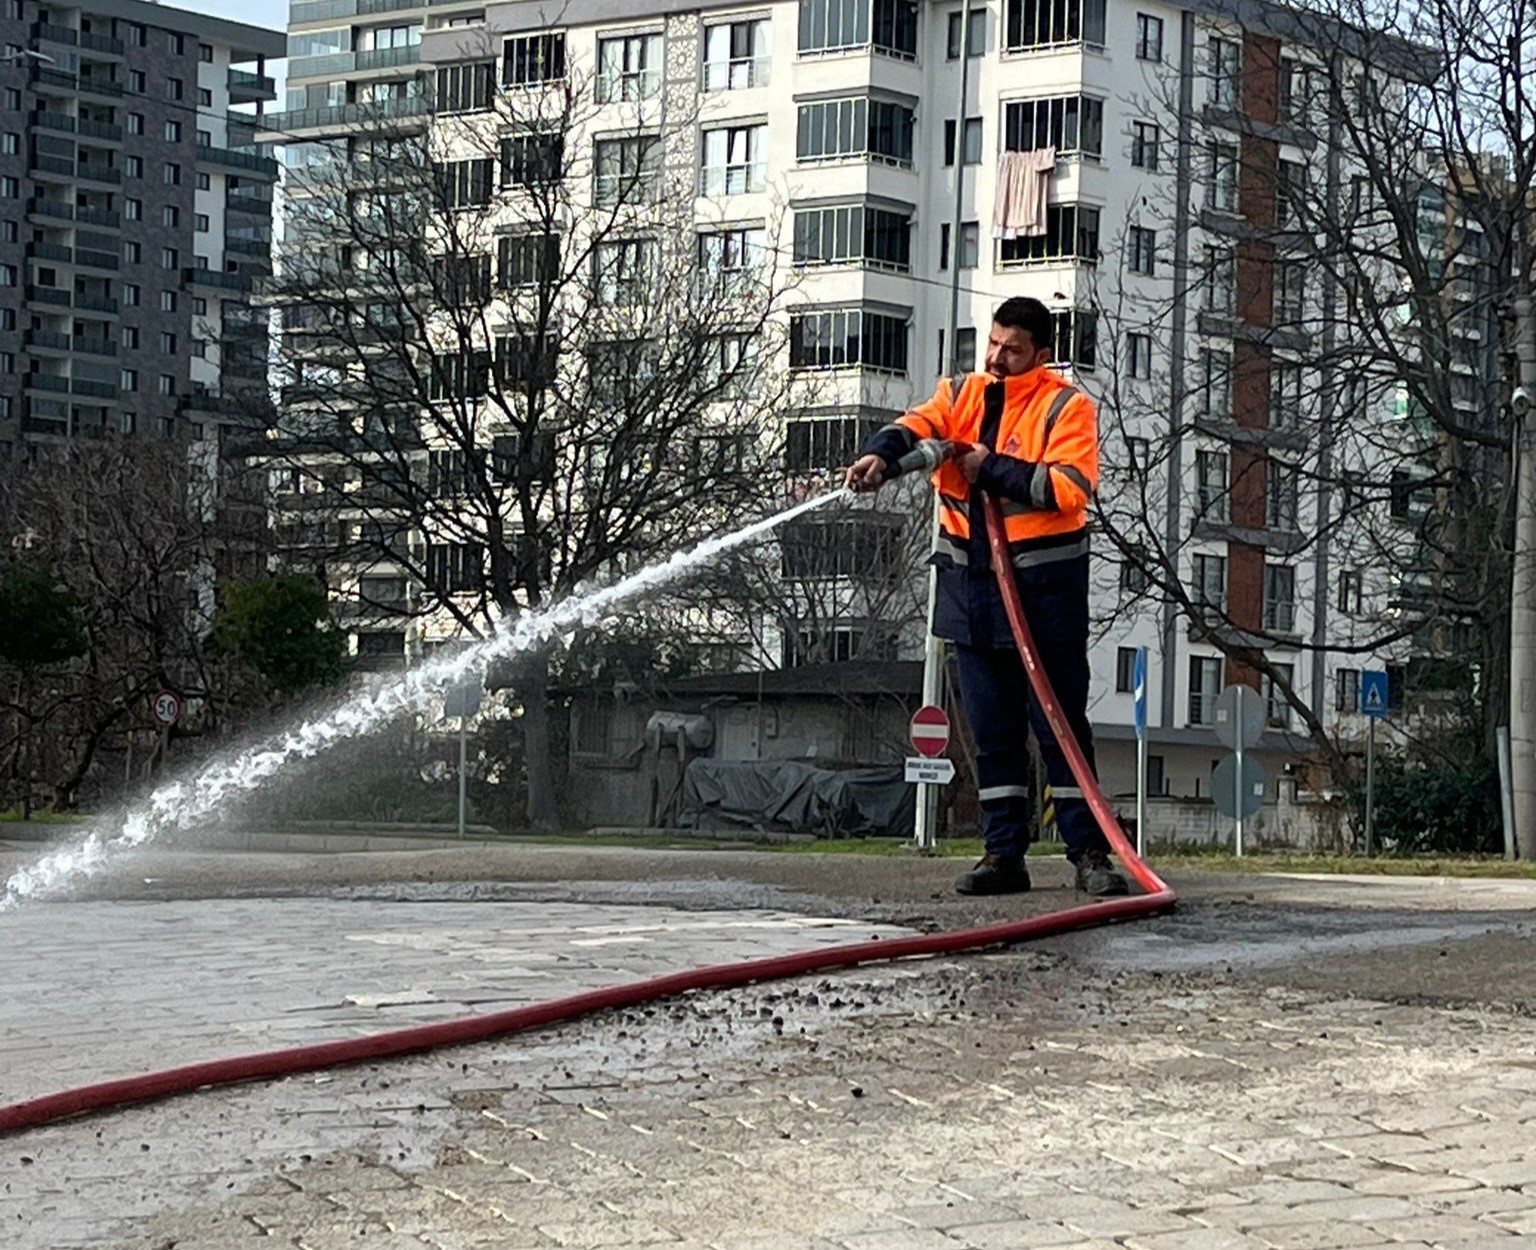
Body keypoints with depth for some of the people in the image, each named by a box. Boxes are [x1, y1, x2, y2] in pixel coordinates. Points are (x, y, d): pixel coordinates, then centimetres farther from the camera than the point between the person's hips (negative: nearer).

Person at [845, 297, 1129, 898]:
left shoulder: (1067, 407, -3)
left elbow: (1070, 488, -17)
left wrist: (992, 469, -14)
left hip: (1044, 585, -5)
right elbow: (916, 426, -8)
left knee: (1062, 723, -2)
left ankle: (1089, 853, 2)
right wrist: (880, 454, -29)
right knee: (992, 730, 8)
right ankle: (1004, 855, 12)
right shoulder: (961, 394, 11)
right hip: (972, 583, 5)